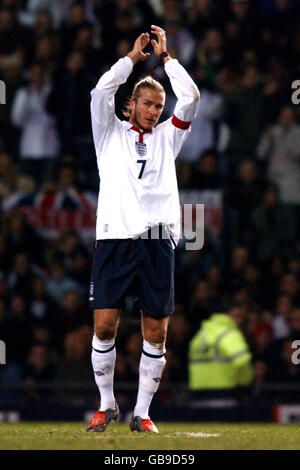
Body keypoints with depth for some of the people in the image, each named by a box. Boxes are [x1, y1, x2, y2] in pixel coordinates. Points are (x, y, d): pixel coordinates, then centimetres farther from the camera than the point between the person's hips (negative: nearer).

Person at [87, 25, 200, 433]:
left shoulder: (167, 137, 19)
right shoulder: (111, 133, 15)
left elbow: (191, 99, 9)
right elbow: (101, 91, 0)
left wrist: (165, 56, 13)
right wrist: (133, 57, 7)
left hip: (158, 242, 2)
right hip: (115, 237, -2)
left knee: (156, 333, -2)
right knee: (104, 325, -7)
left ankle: (142, 413, 6)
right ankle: (107, 405, 8)